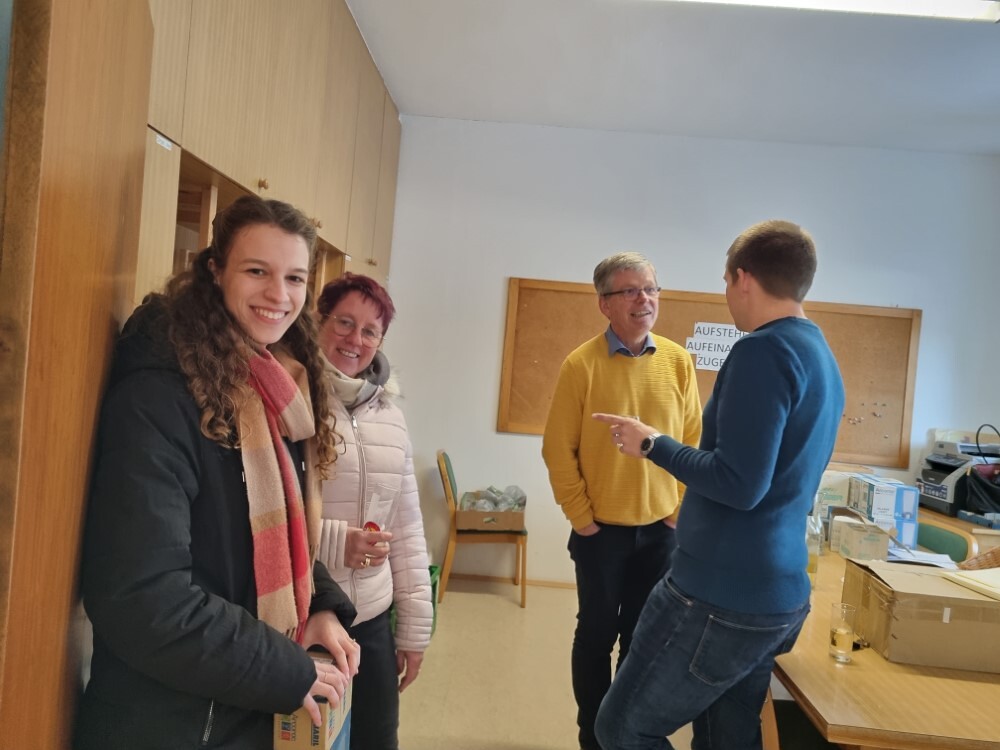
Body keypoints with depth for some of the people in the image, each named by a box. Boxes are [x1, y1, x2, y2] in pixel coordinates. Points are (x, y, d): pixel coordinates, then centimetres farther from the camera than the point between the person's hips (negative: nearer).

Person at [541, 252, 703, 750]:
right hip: (601, 530, -3)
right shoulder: (581, 365, -12)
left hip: (661, 529, 3)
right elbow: (558, 449, -10)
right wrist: (580, 517, -9)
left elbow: (693, 442, 3)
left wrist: (681, 510, 1)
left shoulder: (679, 362, -2)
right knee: (597, 633, 13)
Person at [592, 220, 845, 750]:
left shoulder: (765, 350, -18)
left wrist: (651, 444, -11)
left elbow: (740, 486, -23)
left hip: (721, 597, -9)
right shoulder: (821, 356, 12)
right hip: (778, 596, 9)